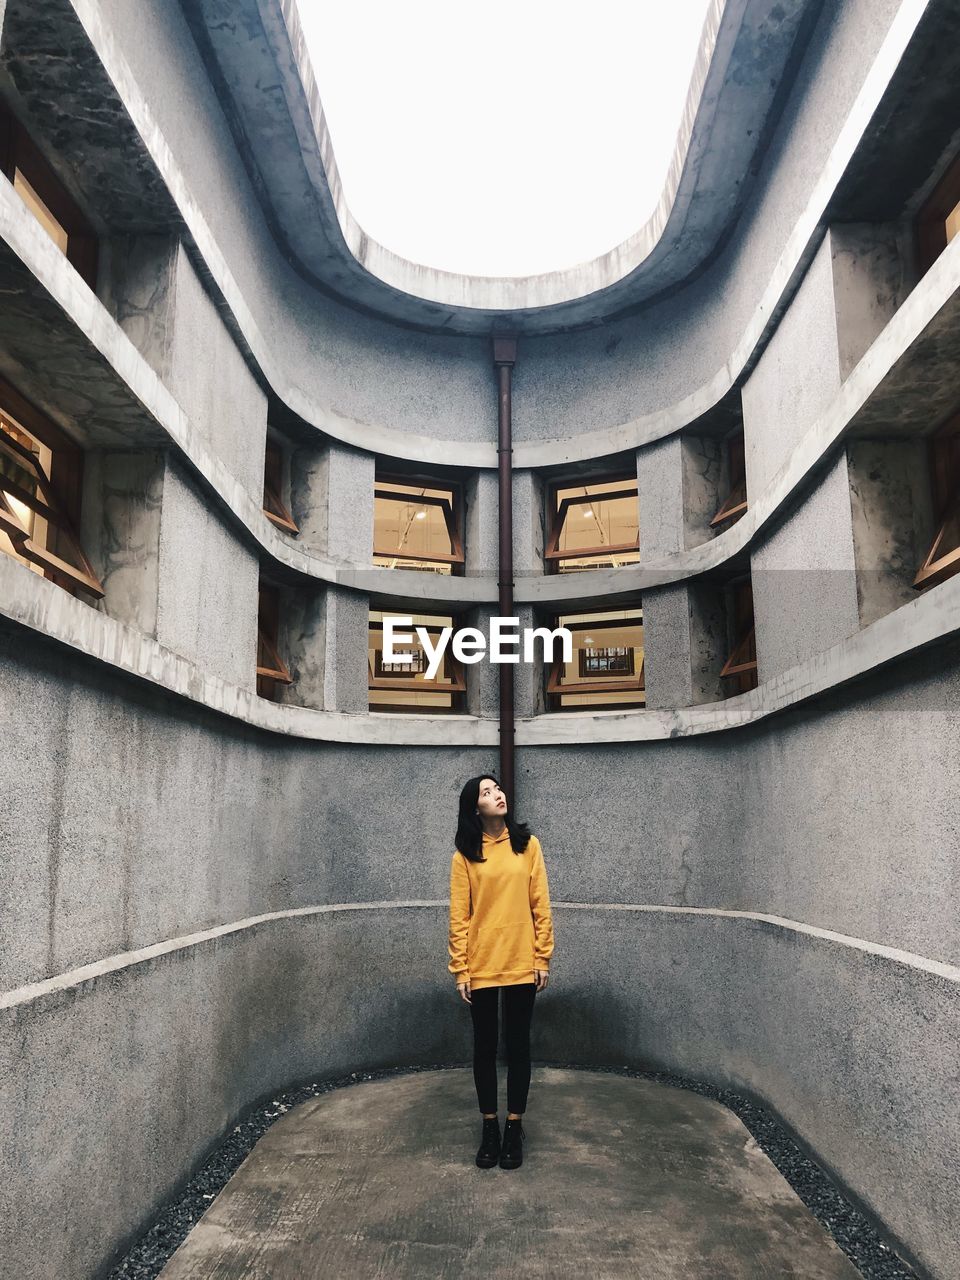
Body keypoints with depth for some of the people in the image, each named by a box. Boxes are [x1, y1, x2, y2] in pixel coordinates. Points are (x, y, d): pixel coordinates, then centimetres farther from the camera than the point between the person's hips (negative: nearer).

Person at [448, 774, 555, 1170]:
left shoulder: (528, 845, -1)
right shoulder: (465, 855, -3)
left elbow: (540, 906, 0)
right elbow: (458, 917, -3)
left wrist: (543, 959, -1)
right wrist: (460, 970, -5)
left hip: (522, 965, 1)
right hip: (481, 966, 0)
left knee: (518, 1045, 11)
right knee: (484, 1047, 11)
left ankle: (514, 1125, 26)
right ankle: (490, 1125, 27)